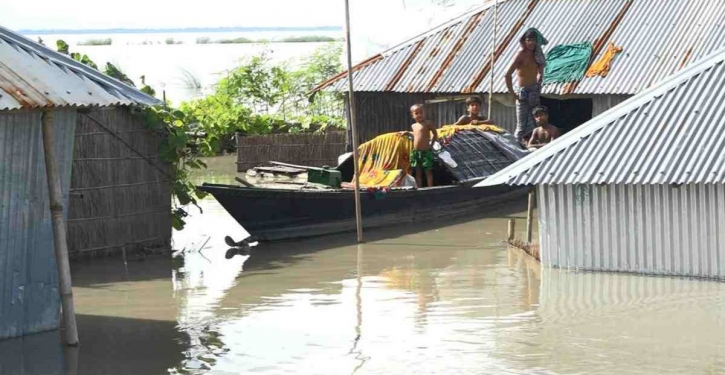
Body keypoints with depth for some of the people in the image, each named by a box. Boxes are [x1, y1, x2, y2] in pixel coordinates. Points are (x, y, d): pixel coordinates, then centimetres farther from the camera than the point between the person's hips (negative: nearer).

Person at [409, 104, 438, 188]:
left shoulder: (427, 124, -6)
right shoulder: (413, 126, 12)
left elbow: (435, 134, 1)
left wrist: (431, 144, 2)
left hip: (426, 151, -6)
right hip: (415, 152, 6)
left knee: (428, 171, 1)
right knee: (418, 172, 9)